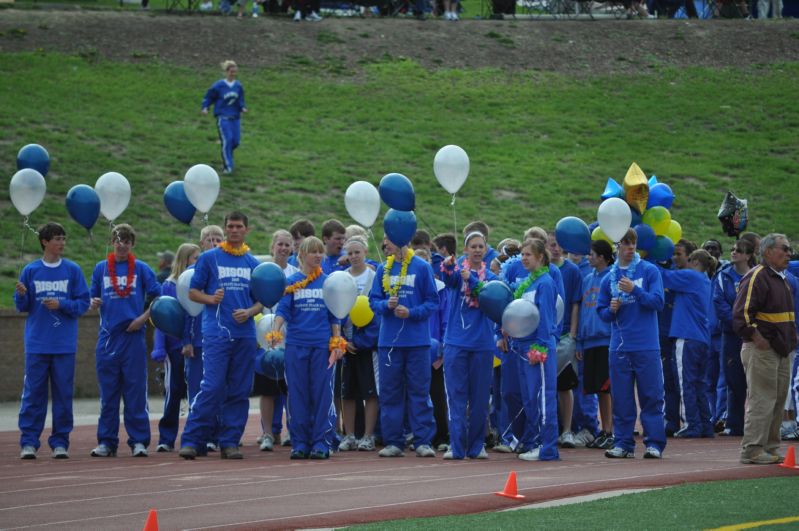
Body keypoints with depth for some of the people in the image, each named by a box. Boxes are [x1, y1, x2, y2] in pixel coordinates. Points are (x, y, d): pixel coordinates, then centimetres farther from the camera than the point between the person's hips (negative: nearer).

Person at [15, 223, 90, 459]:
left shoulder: (72, 270, 3)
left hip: (64, 345, 0)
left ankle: (60, 442, 10)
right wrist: (22, 295, -13)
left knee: (63, 394, 3)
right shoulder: (31, 271, 4)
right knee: (33, 394, 0)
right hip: (37, 344, 0)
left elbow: (83, 303, 1)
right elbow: (22, 306, 7)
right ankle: (28, 442, 4)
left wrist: (62, 304, -13)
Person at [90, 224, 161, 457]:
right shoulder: (101, 268, 10)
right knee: (108, 392, 4)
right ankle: (106, 441, 8)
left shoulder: (141, 269, 4)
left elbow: (158, 298, 4)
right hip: (108, 337, 2)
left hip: (133, 336, -2)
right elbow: (92, 300, 14)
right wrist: (94, 303, -8)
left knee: (136, 391, -2)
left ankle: (139, 441, 1)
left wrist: (143, 318, -8)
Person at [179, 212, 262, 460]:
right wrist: (211, 298, -14)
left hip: (245, 334, 4)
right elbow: (193, 292, 5)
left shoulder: (253, 263, 13)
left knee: (239, 391, 4)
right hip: (216, 333, -4)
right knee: (213, 387, -13)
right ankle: (190, 440, -10)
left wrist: (249, 312, -5)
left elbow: (261, 300, 16)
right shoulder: (209, 258, 4)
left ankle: (229, 441, 9)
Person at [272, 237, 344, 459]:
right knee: (297, 395, 1)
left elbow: (335, 316, 9)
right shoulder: (291, 282, 5)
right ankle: (299, 443, 7)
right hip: (296, 344, 0)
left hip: (322, 345, 0)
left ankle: (321, 443, 2)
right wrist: (275, 332, -18)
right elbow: (283, 310, -2)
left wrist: (337, 343, 3)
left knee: (322, 394, -2)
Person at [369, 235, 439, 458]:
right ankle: (393, 442, 11)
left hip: (417, 340, -3)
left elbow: (432, 302, -3)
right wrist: (386, 305, -13)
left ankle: (423, 441, 4)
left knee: (419, 391, 0)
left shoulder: (422, 267, -2)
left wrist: (411, 313, -16)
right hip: (389, 339, 3)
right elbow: (373, 300, 8)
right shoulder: (383, 269, 7)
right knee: (390, 393, 5)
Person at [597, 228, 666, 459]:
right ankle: (623, 443, 11)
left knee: (651, 396, -3)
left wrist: (634, 290, -18)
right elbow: (602, 312, 14)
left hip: (646, 346, -3)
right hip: (619, 347, 3)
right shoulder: (609, 278, 11)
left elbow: (658, 302, -9)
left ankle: (654, 443, 1)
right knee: (621, 398, 5)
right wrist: (611, 310, -7)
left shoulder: (649, 271, 1)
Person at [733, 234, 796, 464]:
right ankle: (752, 450, -7)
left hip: (780, 352, 10)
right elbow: (741, 314, -20)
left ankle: (769, 448, 17)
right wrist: (758, 339, -21)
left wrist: (790, 340, 19)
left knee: (778, 401, 11)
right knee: (761, 401, -10)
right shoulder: (756, 277, -13)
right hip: (761, 351, -10)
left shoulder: (782, 279, 18)